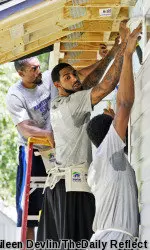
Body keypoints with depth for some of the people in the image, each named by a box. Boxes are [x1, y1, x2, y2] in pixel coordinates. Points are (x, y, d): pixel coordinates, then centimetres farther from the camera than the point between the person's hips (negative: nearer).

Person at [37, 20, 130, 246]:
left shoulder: (56, 105, 18)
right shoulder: (73, 102, -7)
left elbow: (89, 82, 23)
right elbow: (107, 84, -17)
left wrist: (109, 54, 21)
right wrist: (124, 45, -15)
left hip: (59, 180, 10)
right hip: (74, 181, -10)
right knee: (78, 241, -15)